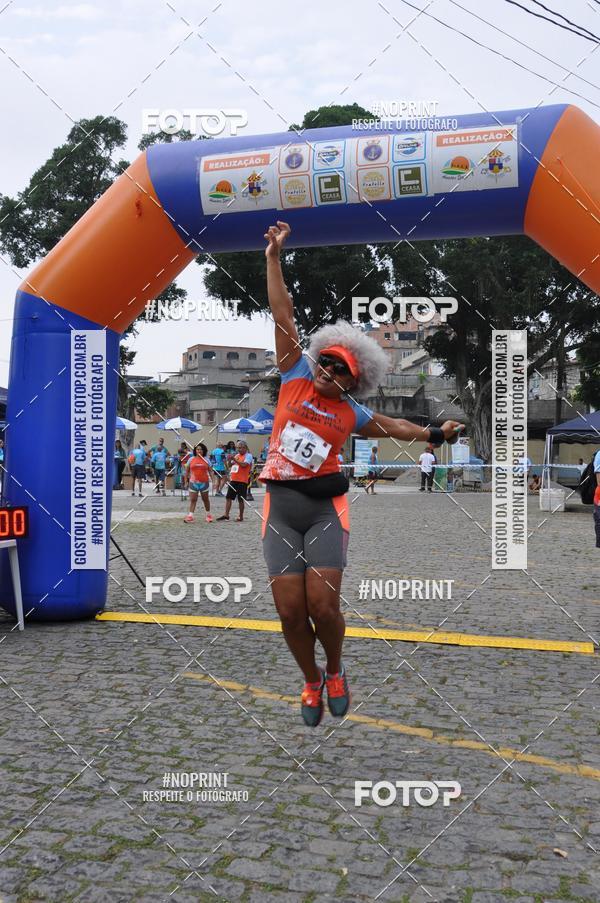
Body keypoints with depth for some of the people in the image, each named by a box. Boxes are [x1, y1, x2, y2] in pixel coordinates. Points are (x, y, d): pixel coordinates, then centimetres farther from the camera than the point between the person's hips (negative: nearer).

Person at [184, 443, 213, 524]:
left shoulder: (206, 459, 3)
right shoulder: (191, 459, 3)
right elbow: (187, 471, 8)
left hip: (204, 482, 0)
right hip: (193, 482, 0)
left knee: (205, 499, 13)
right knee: (193, 499, -4)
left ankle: (208, 515, 26)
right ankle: (190, 516, -7)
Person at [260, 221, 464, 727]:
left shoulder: (351, 414, 8)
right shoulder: (295, 377, 5)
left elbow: (393, 428, 30)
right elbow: (283, 316, 4)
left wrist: (434, 433, 31)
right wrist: (274, 257, 4)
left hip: (325, 507, 0)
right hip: (280, 507, 0)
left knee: (323, 606, -8)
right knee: (290, 611, -3)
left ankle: (335, 671, 23)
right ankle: (311, 681, 24)